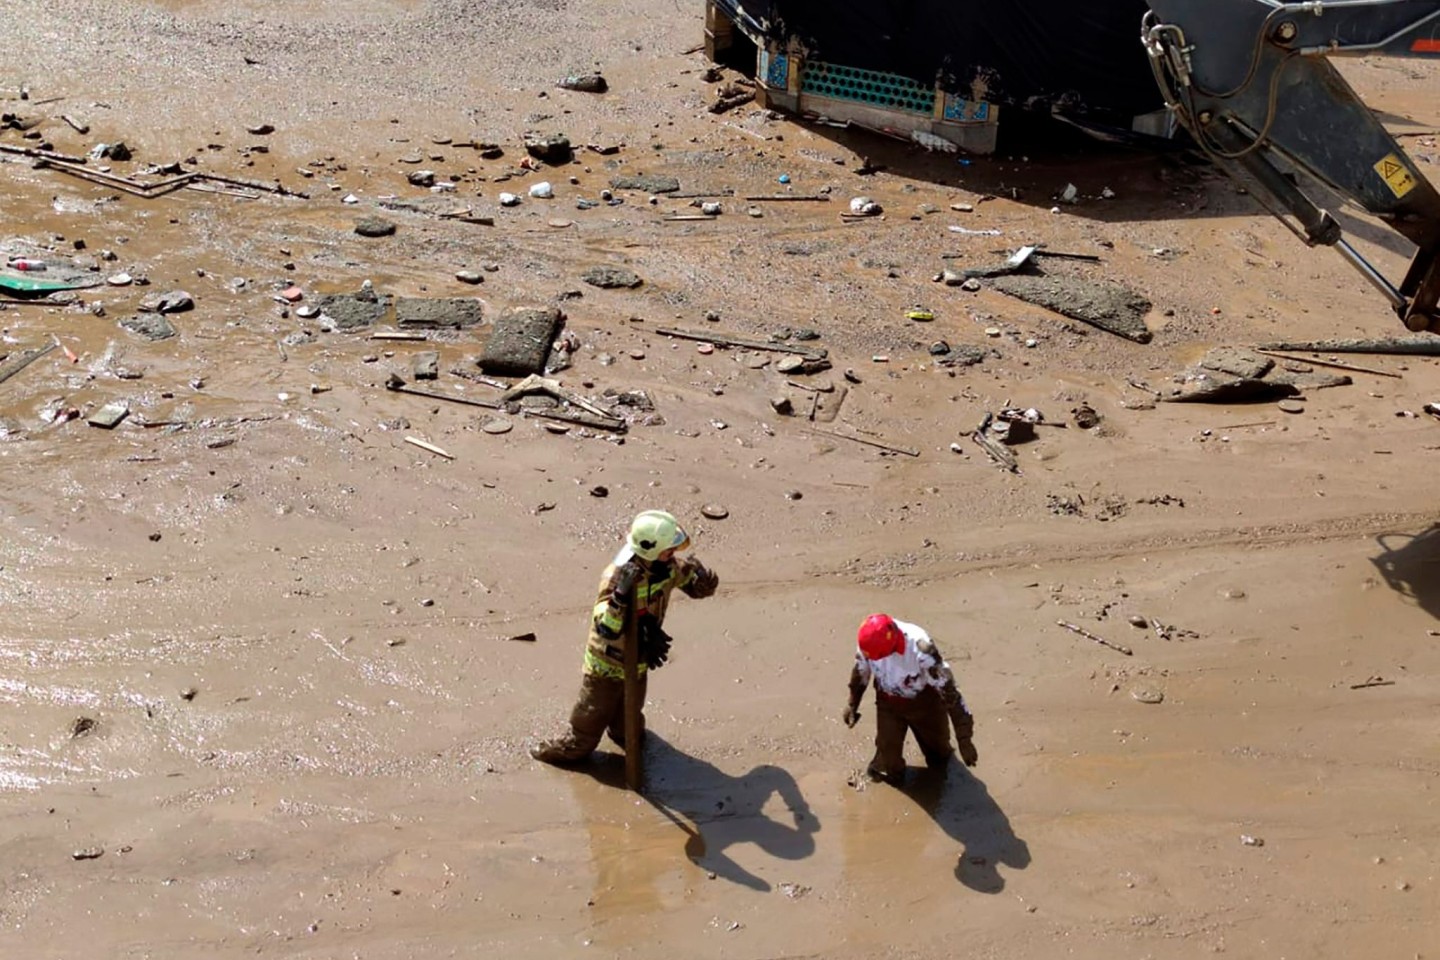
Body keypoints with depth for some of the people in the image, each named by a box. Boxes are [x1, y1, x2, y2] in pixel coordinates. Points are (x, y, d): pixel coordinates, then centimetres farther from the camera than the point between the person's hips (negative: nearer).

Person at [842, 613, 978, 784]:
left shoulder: (920, 648, -40)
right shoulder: (869, 641, -28)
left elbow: (948, 690, -34)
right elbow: (861, 670, -4)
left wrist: (964, 740, -32)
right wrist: (852, 704, 9)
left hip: (924, 703, -2)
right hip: (888, 703, 2)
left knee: (938, 762, 20)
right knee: (889, 773, 2)